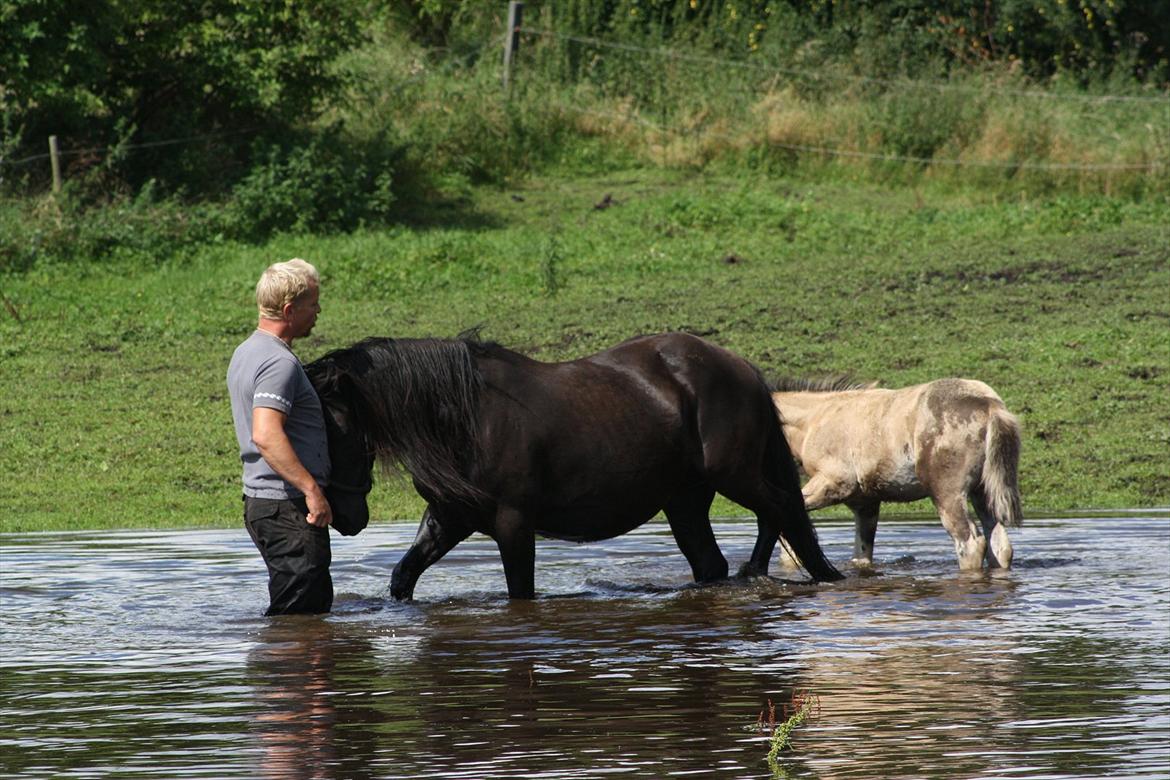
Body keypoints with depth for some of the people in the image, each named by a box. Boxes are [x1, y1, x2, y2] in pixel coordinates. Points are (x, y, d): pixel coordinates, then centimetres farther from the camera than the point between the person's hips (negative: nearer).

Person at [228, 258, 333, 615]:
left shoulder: (246, 352, 16)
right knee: (298, 612, -8)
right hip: (287, 506, -10)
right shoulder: (280, 363, -17)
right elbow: (266, 435, -29)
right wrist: (312, 489, -29)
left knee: (317, 602, 17)